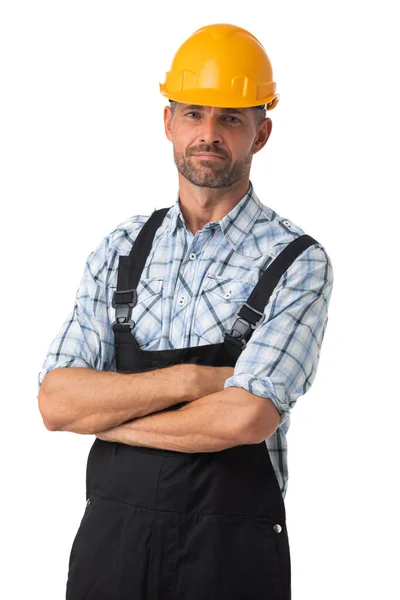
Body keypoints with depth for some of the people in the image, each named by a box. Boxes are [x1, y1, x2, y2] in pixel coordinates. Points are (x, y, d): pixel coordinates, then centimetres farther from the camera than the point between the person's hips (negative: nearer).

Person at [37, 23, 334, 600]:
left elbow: (245, 418, -21)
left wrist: (106, 414, -9)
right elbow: (57, 401, -4)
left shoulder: (296, 262, -8)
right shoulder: (122, 248, 5)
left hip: (231, 551, -3)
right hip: (111, 532, 3)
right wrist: (191, 379, -15)